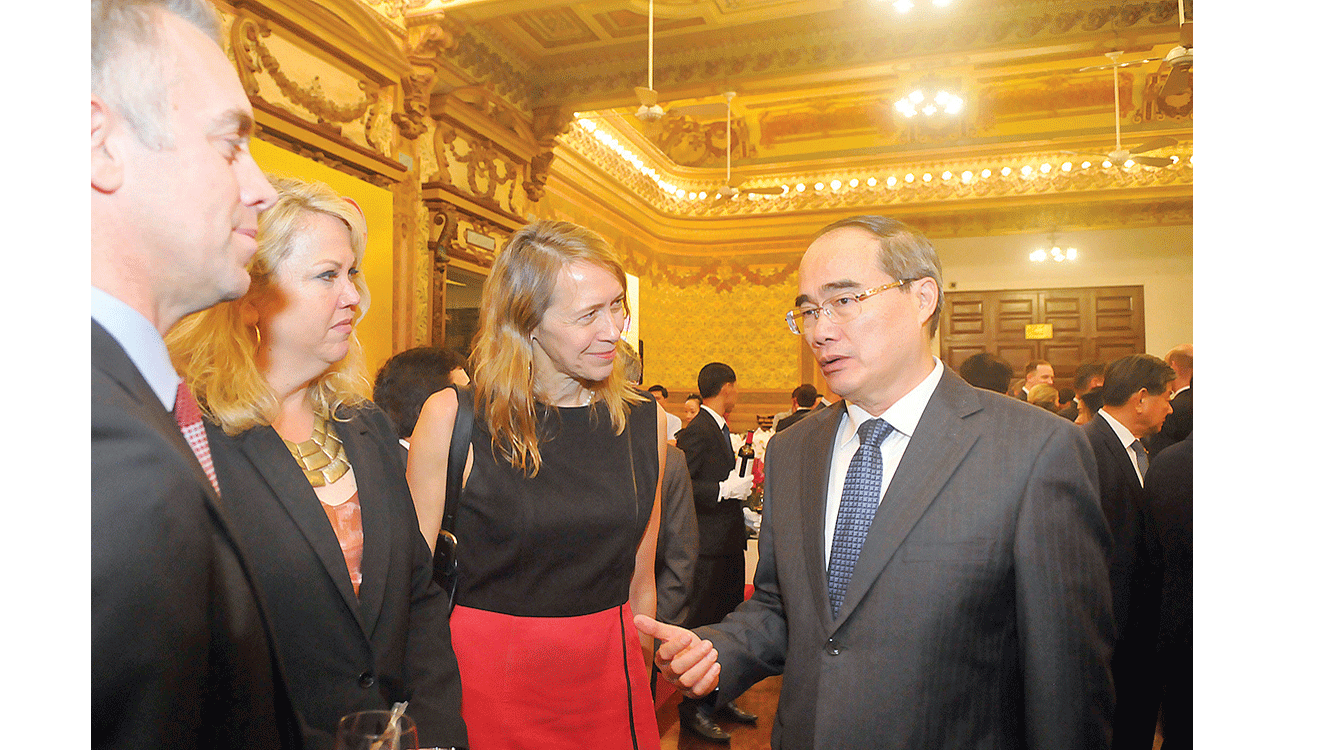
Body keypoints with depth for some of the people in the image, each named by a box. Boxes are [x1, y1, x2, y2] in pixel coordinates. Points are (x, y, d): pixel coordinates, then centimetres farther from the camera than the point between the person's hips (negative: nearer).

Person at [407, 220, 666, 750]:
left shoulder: (646, 422, -2)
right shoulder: (452, 418, -12)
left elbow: (640, 585, 6)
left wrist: (644, 689, 10)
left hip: (607, 675, 3)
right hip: (485, 680, -2)